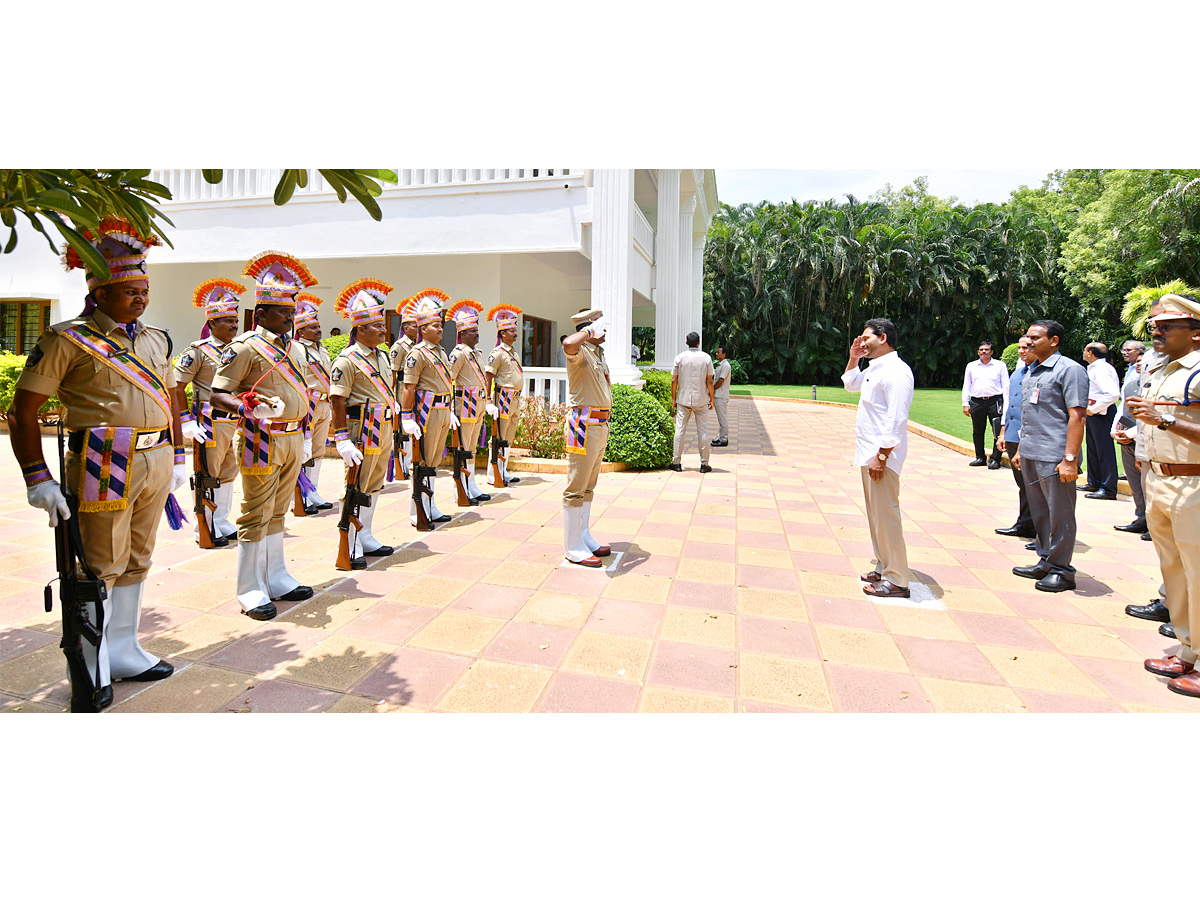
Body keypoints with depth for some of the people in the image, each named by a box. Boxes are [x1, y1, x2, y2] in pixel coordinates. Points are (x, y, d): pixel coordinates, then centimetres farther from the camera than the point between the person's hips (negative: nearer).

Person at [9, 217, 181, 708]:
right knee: (99, 568, 3)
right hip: (103, 468, -6)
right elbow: (23, 411, -5)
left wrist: (178, 457, 17)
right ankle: (92, 670, 19)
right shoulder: (66, 340, -5)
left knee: (136, 562, 15)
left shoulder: (156, 339, 13)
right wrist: (37, 480, -10)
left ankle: (123, 652, 31)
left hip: (155, 462, 6)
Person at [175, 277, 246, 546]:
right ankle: (205, 530, 12)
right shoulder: (198, 351, -9)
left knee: (228, 473, 15)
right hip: (211, 423, -7)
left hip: (233, 422, 7)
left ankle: (221, 522, 28)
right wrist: (186, 422, -14)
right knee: (208, 476, 1)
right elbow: (176, 387, -11)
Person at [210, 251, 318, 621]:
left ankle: (277, 579, 25)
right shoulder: (245, 346, -8)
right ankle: (251, 590, 11)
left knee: (277, 513, 15)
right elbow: (217, 394, -10)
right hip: (263, 440, -7)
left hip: (292, 439, 7)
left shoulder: (296, 348, 14)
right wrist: (248, 408, -29)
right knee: (256, 516, 0)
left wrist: (305, 435, 21)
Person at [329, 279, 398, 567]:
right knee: (356, 488, -1)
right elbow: (338, 402, -15)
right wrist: (342, 439, -20)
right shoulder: (347, 360, -12)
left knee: (374, 486, 15)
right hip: (362, 432, -8)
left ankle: (366, 538, 27)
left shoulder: (382, 356, 14)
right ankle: (351, 547, 9)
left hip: (384, 432, 8)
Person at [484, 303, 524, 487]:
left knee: (509, 438, 12)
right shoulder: (498, 353, -9)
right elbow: (488, 376, -14)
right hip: (503, 397, -9)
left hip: (515, 399, 9)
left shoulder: (514, 353, 18)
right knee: (498, 438, -5)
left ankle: (503, 472, 20)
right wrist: (488, 401, -20)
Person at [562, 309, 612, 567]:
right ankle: (574, 549, 2)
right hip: (584, 424, -10)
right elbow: (569, 344, -39)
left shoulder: (597, 353, 19)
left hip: (600, 426, 10)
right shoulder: (580, 352, -12)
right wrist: (591, 329, -22)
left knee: (588, 487, 16)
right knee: (576, 488, -4)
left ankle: (584, 538, 27)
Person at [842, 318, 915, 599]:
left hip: (882, 455, -10)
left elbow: (896, 419, -22)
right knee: (876, 515, 16)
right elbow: (851, 385, 35)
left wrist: (881, 456, -24)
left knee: (885, 516, -6)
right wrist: (853, 357, 20)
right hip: (868, 453, 10)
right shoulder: (875, 368, 15)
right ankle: (883, 568, 28)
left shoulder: (896, 370, -15)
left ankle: (896, 581, 2)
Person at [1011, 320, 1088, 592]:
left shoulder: (1069, 370, -8)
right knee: (1039, 513, 15)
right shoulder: (1032, 372, 16)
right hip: (1030, 456, 8)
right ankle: (1046, 562, 25)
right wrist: (1020, 450, 20)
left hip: (1054, 457, -8)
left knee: (1059, 516, 1)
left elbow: (1077, 417, -14)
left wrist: (1070, 459, -19)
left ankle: (1061, 570, 11)